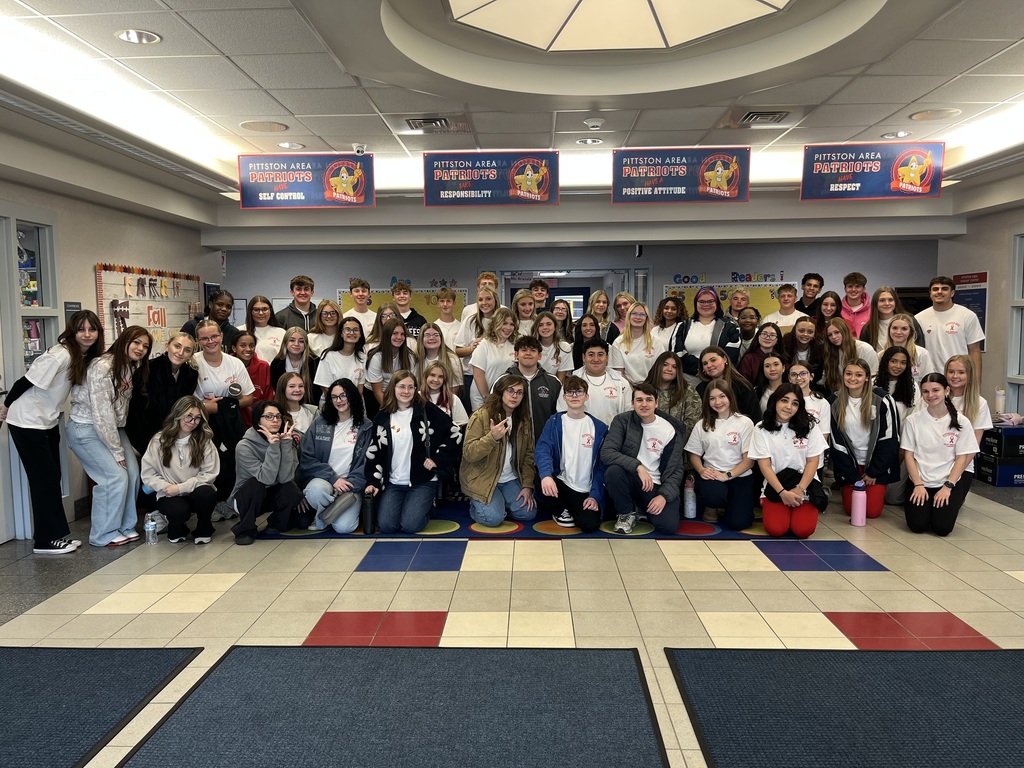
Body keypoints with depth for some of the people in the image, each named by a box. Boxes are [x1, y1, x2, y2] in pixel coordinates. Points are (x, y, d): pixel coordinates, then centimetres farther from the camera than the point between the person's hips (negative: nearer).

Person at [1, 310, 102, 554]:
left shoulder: (86, 357, 0)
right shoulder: (60, 355, -26)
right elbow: (26, 381, -19)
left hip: (49, 421, 8)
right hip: (28, 423, -8)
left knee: (53, 478, 12)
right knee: (44, 479, -3)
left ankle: (57, 534, 20)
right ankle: (45, 541, 6)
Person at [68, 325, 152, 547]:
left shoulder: (131, 368, 5)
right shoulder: (103, 367, -21)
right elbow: (101, 413, -22)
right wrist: (117, 451, -18)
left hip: (112, 428, 8)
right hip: (86, 430, -8)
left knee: (132, 474, -2)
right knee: (116, 477, -13)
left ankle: (125, 526, 14)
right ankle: (103, 534, 2)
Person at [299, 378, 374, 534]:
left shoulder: (366, 426, 1)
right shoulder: (319, 422, 3)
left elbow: (366, 462, -2)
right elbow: (306, 458, -3)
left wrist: (349, 486, -16)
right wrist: (333, 478, -14)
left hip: (351, 484, -1)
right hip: (324, 478, 1)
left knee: (343, 526, -25)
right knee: (315, 490, -35)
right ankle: (322, 515, -1)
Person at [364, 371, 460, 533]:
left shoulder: (428, 411, -4)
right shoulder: (383, 417, 6)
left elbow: (454, 435, -2)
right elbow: (374, 452, 9)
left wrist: (437, 460, -8)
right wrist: (373, 482, -1)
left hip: (423, 482, -3)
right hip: (393, 483, 3)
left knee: (410, 525, -20)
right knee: (386, 526, -16)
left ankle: (425, 506, 14)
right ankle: (403, 506, 17)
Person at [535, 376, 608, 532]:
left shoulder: (599, 427, 4)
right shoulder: (554, 421, 2)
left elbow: (601, 466, 3)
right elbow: (542, 450, -13)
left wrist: (595, 496, -9)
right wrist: (546, 475, -34)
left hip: (585, 491, 0)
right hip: (559, 484, 0)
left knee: (590, 525, -25)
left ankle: (571, 510, 12)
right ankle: (560, 510, 2)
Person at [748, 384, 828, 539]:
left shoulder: (809, 427, 0)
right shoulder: (761, 429, -3)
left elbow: (813, 461, -2)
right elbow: (764, 465, -6)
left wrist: (799, 489, -13)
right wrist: (783, 492, -17)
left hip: (805, 484, 1)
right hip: (774, 485, 0)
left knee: (803, 530, -20)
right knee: (775, 529, -20)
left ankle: (797, 509, 13)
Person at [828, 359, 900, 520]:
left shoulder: (882, 401, -10)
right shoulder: (835, 403, -4)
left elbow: (889, 438, -9)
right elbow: (836, 442, -4)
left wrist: (873, 472, -9)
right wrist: (853, 477, -7)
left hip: (877, 463, -2)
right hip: (850, 463, 2)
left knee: (873, 511, -8)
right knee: (851, 509, -4)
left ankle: (876, 488, 24)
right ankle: (846, 488, 29)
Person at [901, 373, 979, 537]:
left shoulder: (961, 422, -4)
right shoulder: (913, 420, -2)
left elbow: (962, 458, -3)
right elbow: (908, 455, -1)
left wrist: (948, 486, -11)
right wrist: (918, 485, -10)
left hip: (951, 480, 0)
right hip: (920, 480, 0)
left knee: (942, 527, -16)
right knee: (917, 525, -17)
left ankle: (953, 503, 17)